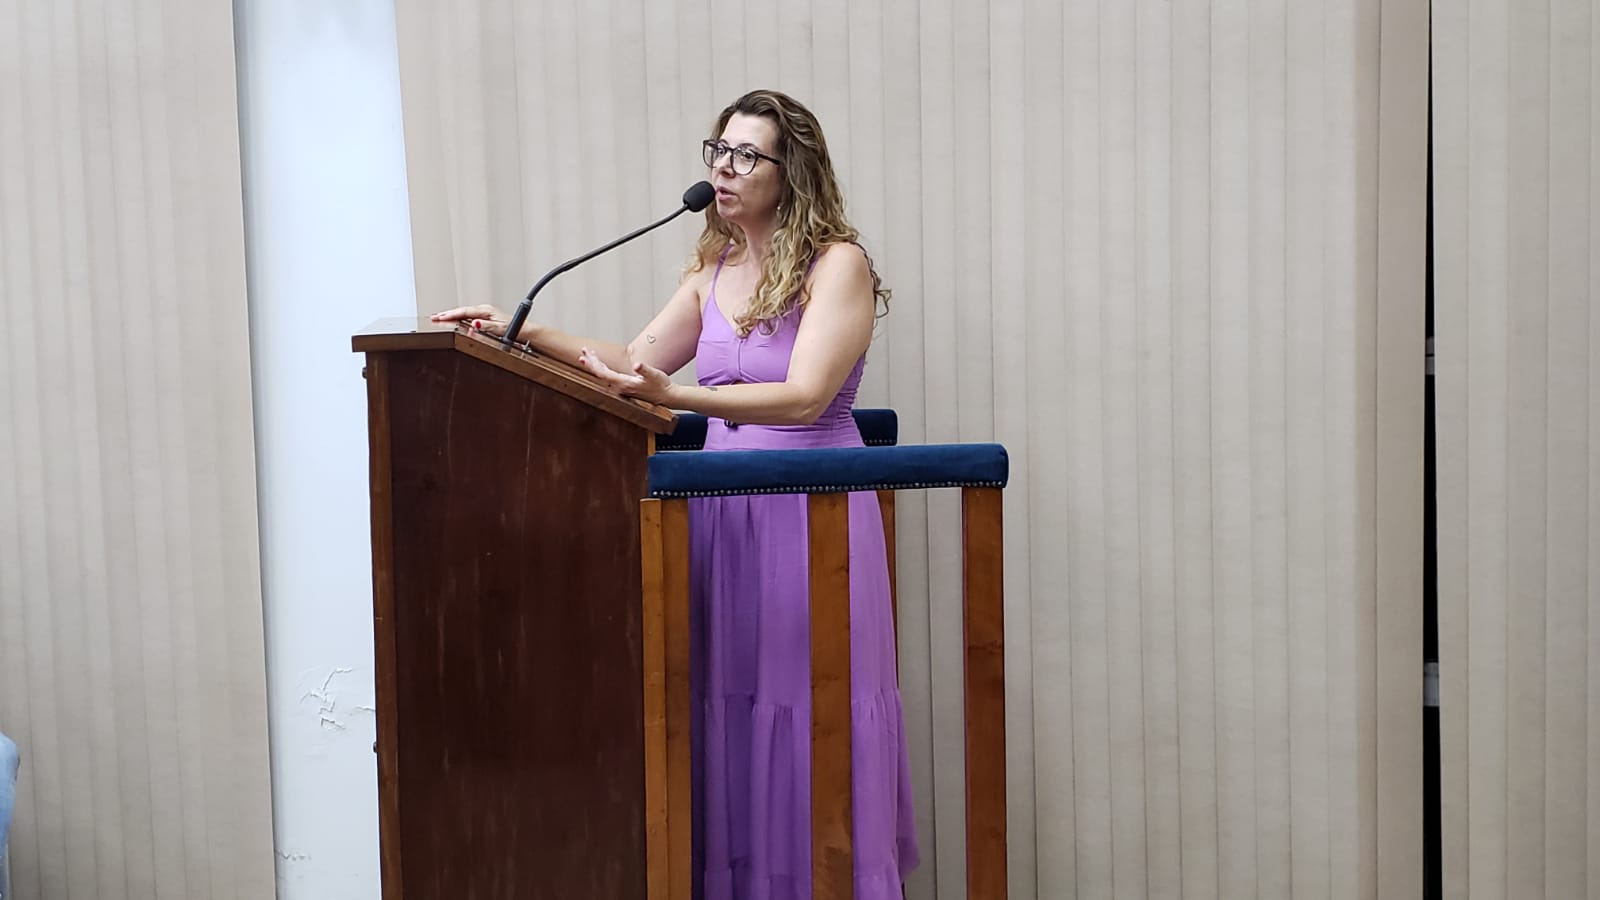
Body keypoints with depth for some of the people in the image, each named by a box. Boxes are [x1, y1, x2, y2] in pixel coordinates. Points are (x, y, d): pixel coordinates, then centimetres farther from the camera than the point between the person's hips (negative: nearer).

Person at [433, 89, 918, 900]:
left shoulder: (837, 263, -7)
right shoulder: (712, 269, 13)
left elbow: (803, 397, -18)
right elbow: (635, 361, 16)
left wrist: (673, 396, -30)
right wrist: (525, 332, 5)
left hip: (813, 508, -5)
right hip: (722, 507, 6)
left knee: (813, 709, -2)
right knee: (728, 701, 5)